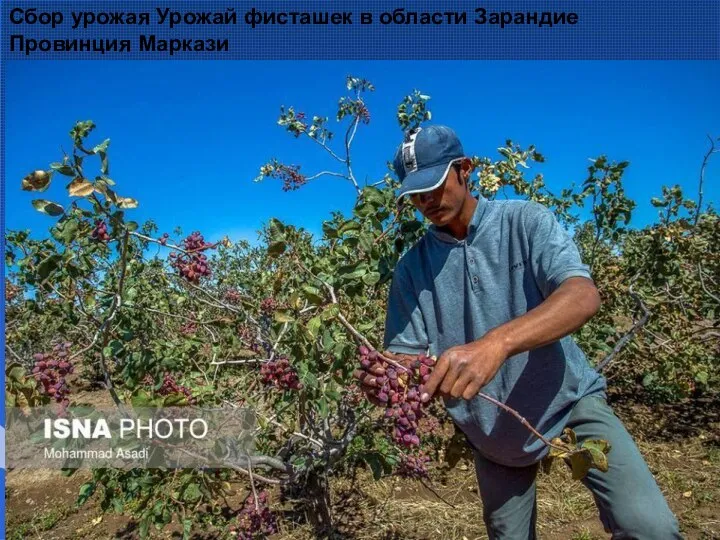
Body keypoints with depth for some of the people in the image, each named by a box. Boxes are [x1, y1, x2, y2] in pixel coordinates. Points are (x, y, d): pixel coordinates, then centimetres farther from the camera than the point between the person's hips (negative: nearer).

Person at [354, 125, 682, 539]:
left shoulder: (526, 221, -13)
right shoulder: (412, 267, -5)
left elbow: (584, 297, -28)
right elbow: (407, 353, -6)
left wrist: (496, 343, -45)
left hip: (567, 399, -2)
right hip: (491, 430, 3)